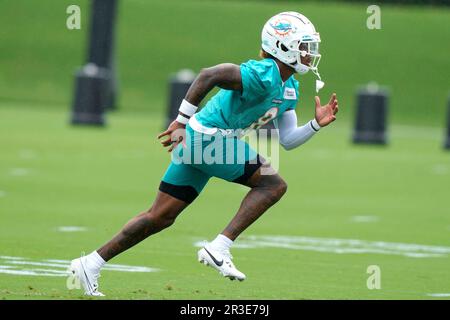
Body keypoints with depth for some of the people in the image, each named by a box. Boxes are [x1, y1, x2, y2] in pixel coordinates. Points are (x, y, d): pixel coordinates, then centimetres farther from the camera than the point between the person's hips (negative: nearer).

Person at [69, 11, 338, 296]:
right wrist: (183, 121, -22)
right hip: (208, 137, -10)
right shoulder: (264, 75, -18)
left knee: (160, 218, 11)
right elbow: (209, 75, -25)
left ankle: (91, 264, 15)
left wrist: (317, 124, 0)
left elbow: (288, 140, 16)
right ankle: (219, 248, -15)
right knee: (273, 184, -11)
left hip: (196, 141, 10)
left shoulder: (289, 88, 14)